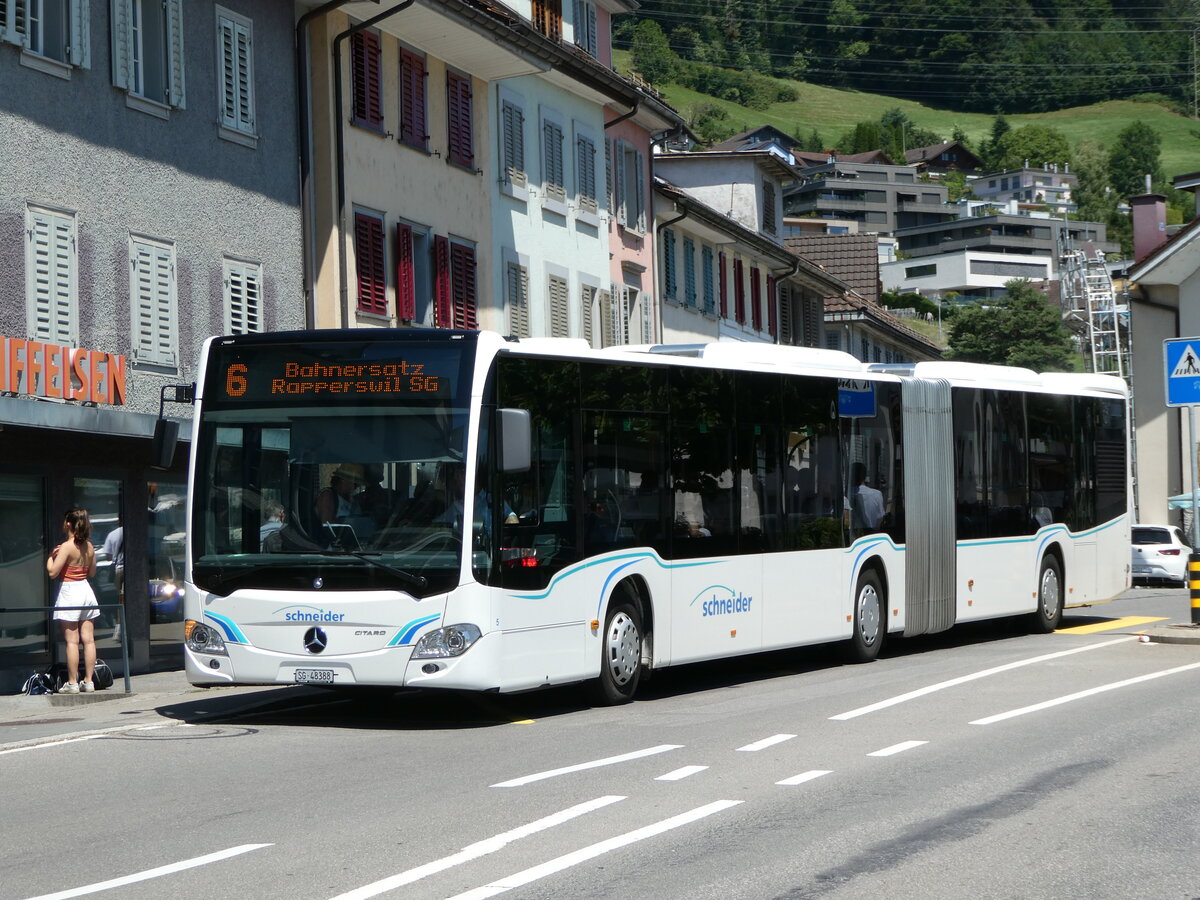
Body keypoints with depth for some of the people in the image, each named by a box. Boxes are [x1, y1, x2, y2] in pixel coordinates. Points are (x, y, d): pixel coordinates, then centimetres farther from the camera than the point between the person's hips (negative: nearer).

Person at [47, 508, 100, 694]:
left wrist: (51, 556, 1)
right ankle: (88, 681, 7)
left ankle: (72, 683, -2)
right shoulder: (89, 547, 6)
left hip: (69, 591, -6)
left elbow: (53, 572, -15)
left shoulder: (66, 547, -14)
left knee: (72, 641, -4)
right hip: (86, 590, 6)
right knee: (88, 639, 5)